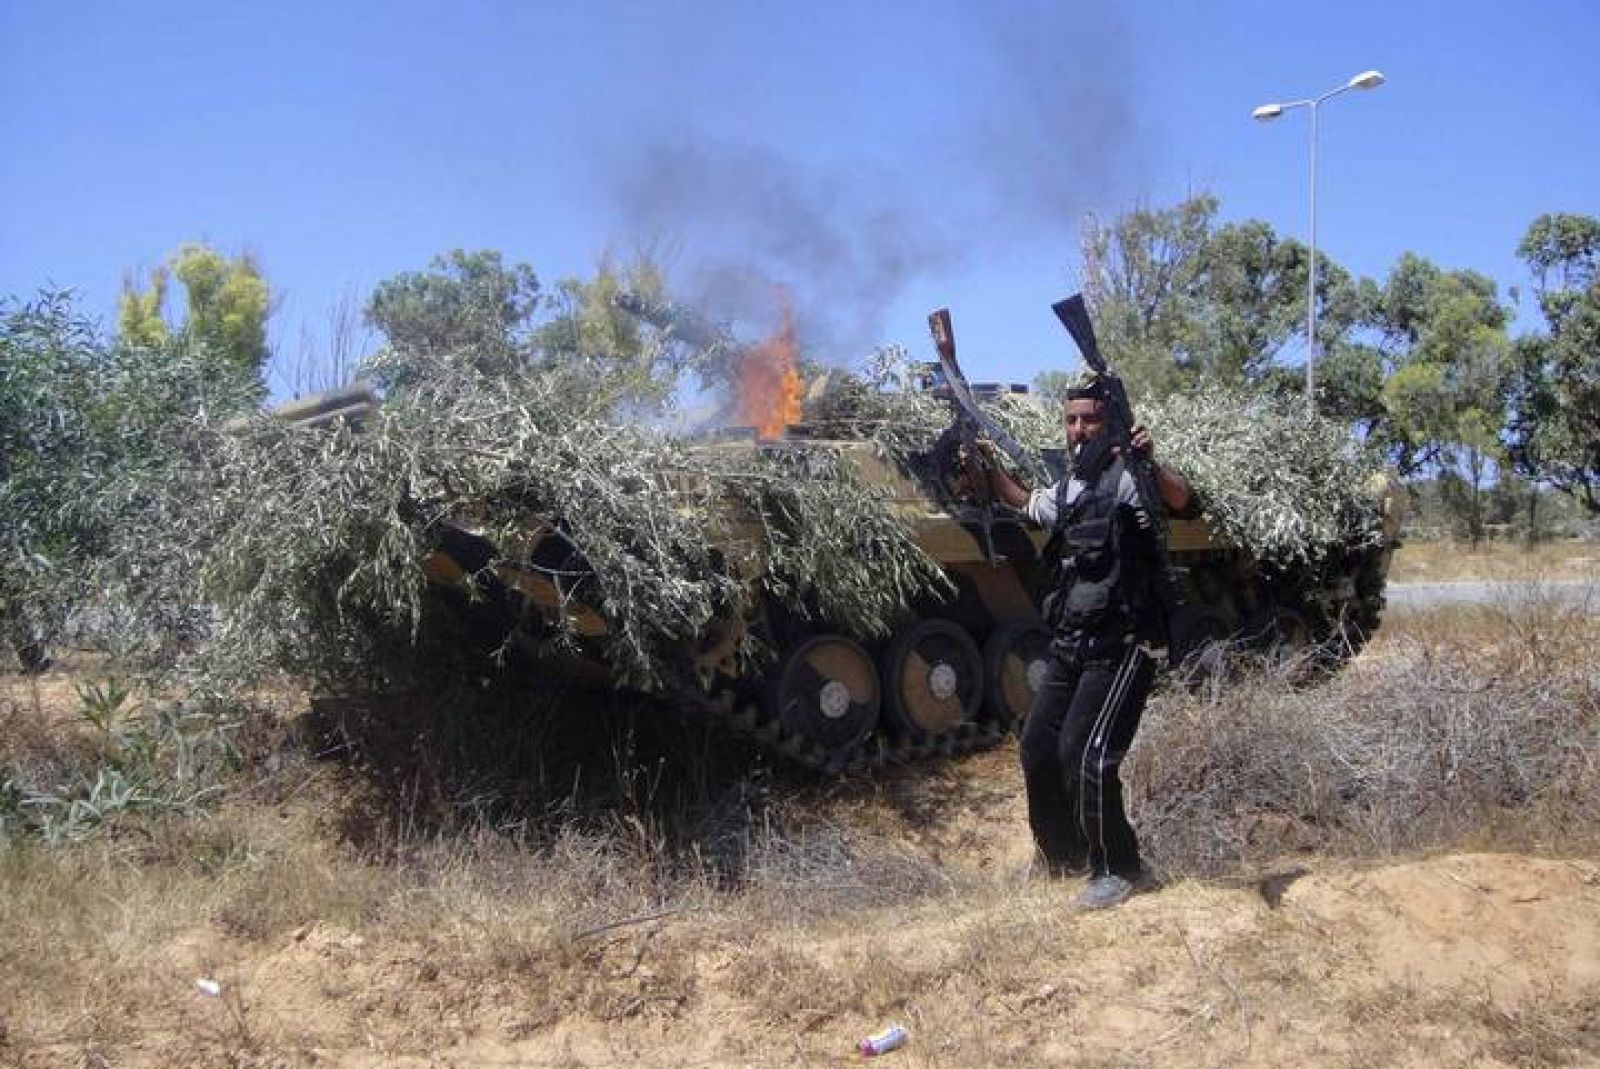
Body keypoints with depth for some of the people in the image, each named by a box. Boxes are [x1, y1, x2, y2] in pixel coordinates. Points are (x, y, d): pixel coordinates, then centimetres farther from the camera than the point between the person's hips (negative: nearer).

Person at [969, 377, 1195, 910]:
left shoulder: (1126, 479, -13)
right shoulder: (1067, 490, 13)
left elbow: (1184, 501, -33)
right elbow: (1025, 503, 36)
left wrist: (1152, 465, -50)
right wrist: (987, 470, 28)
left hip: (1121, 647, -9)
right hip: (1070, 646, 9)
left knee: (1085, 754, -15)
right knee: (1038, 747, 14)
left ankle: (1118, 870, 3)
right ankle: (1064, 855, 33)